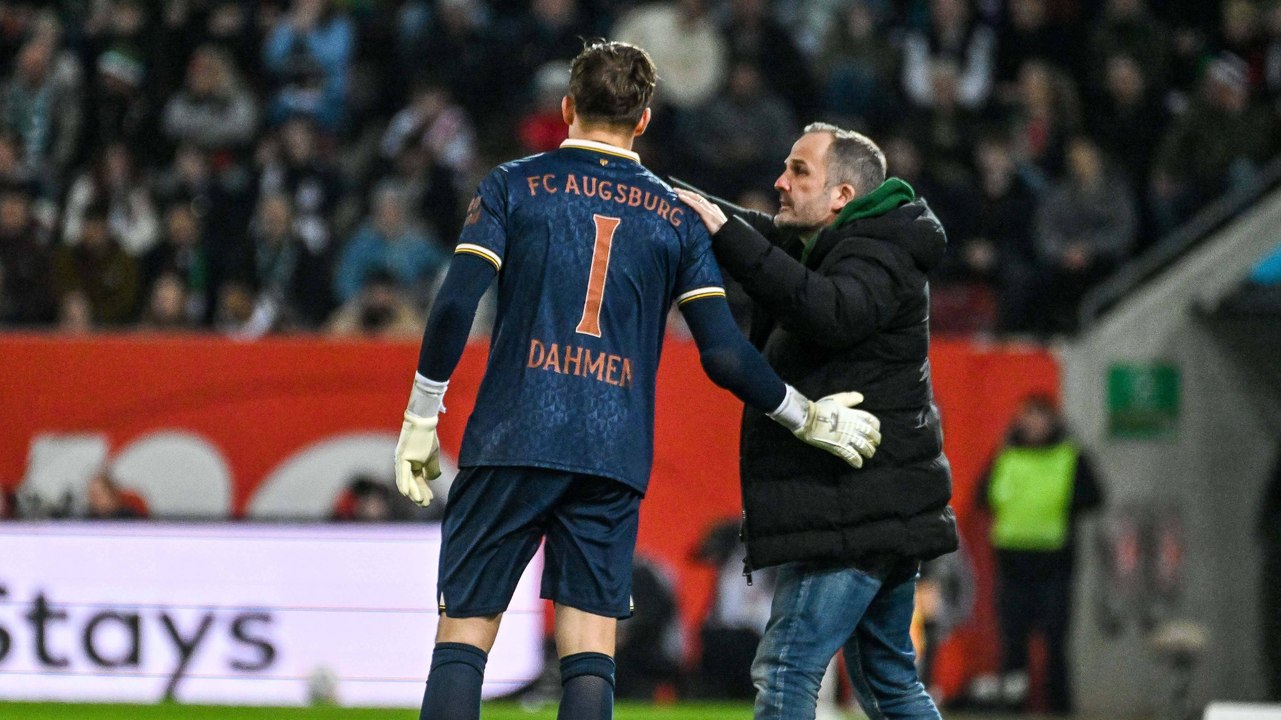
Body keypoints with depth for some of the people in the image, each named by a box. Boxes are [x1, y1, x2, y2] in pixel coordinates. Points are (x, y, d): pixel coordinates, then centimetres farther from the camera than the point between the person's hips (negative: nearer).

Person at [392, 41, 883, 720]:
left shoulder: (514, 186, 7)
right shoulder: (677, 217, 11)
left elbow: (455, 305, -4)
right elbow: (724, 354, 4)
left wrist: (420, 421, 4)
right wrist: (808, 419, 17)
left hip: (512, 438, -1)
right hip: (615, 458, 1)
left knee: (462, 634, 1)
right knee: (590, 652, 1)